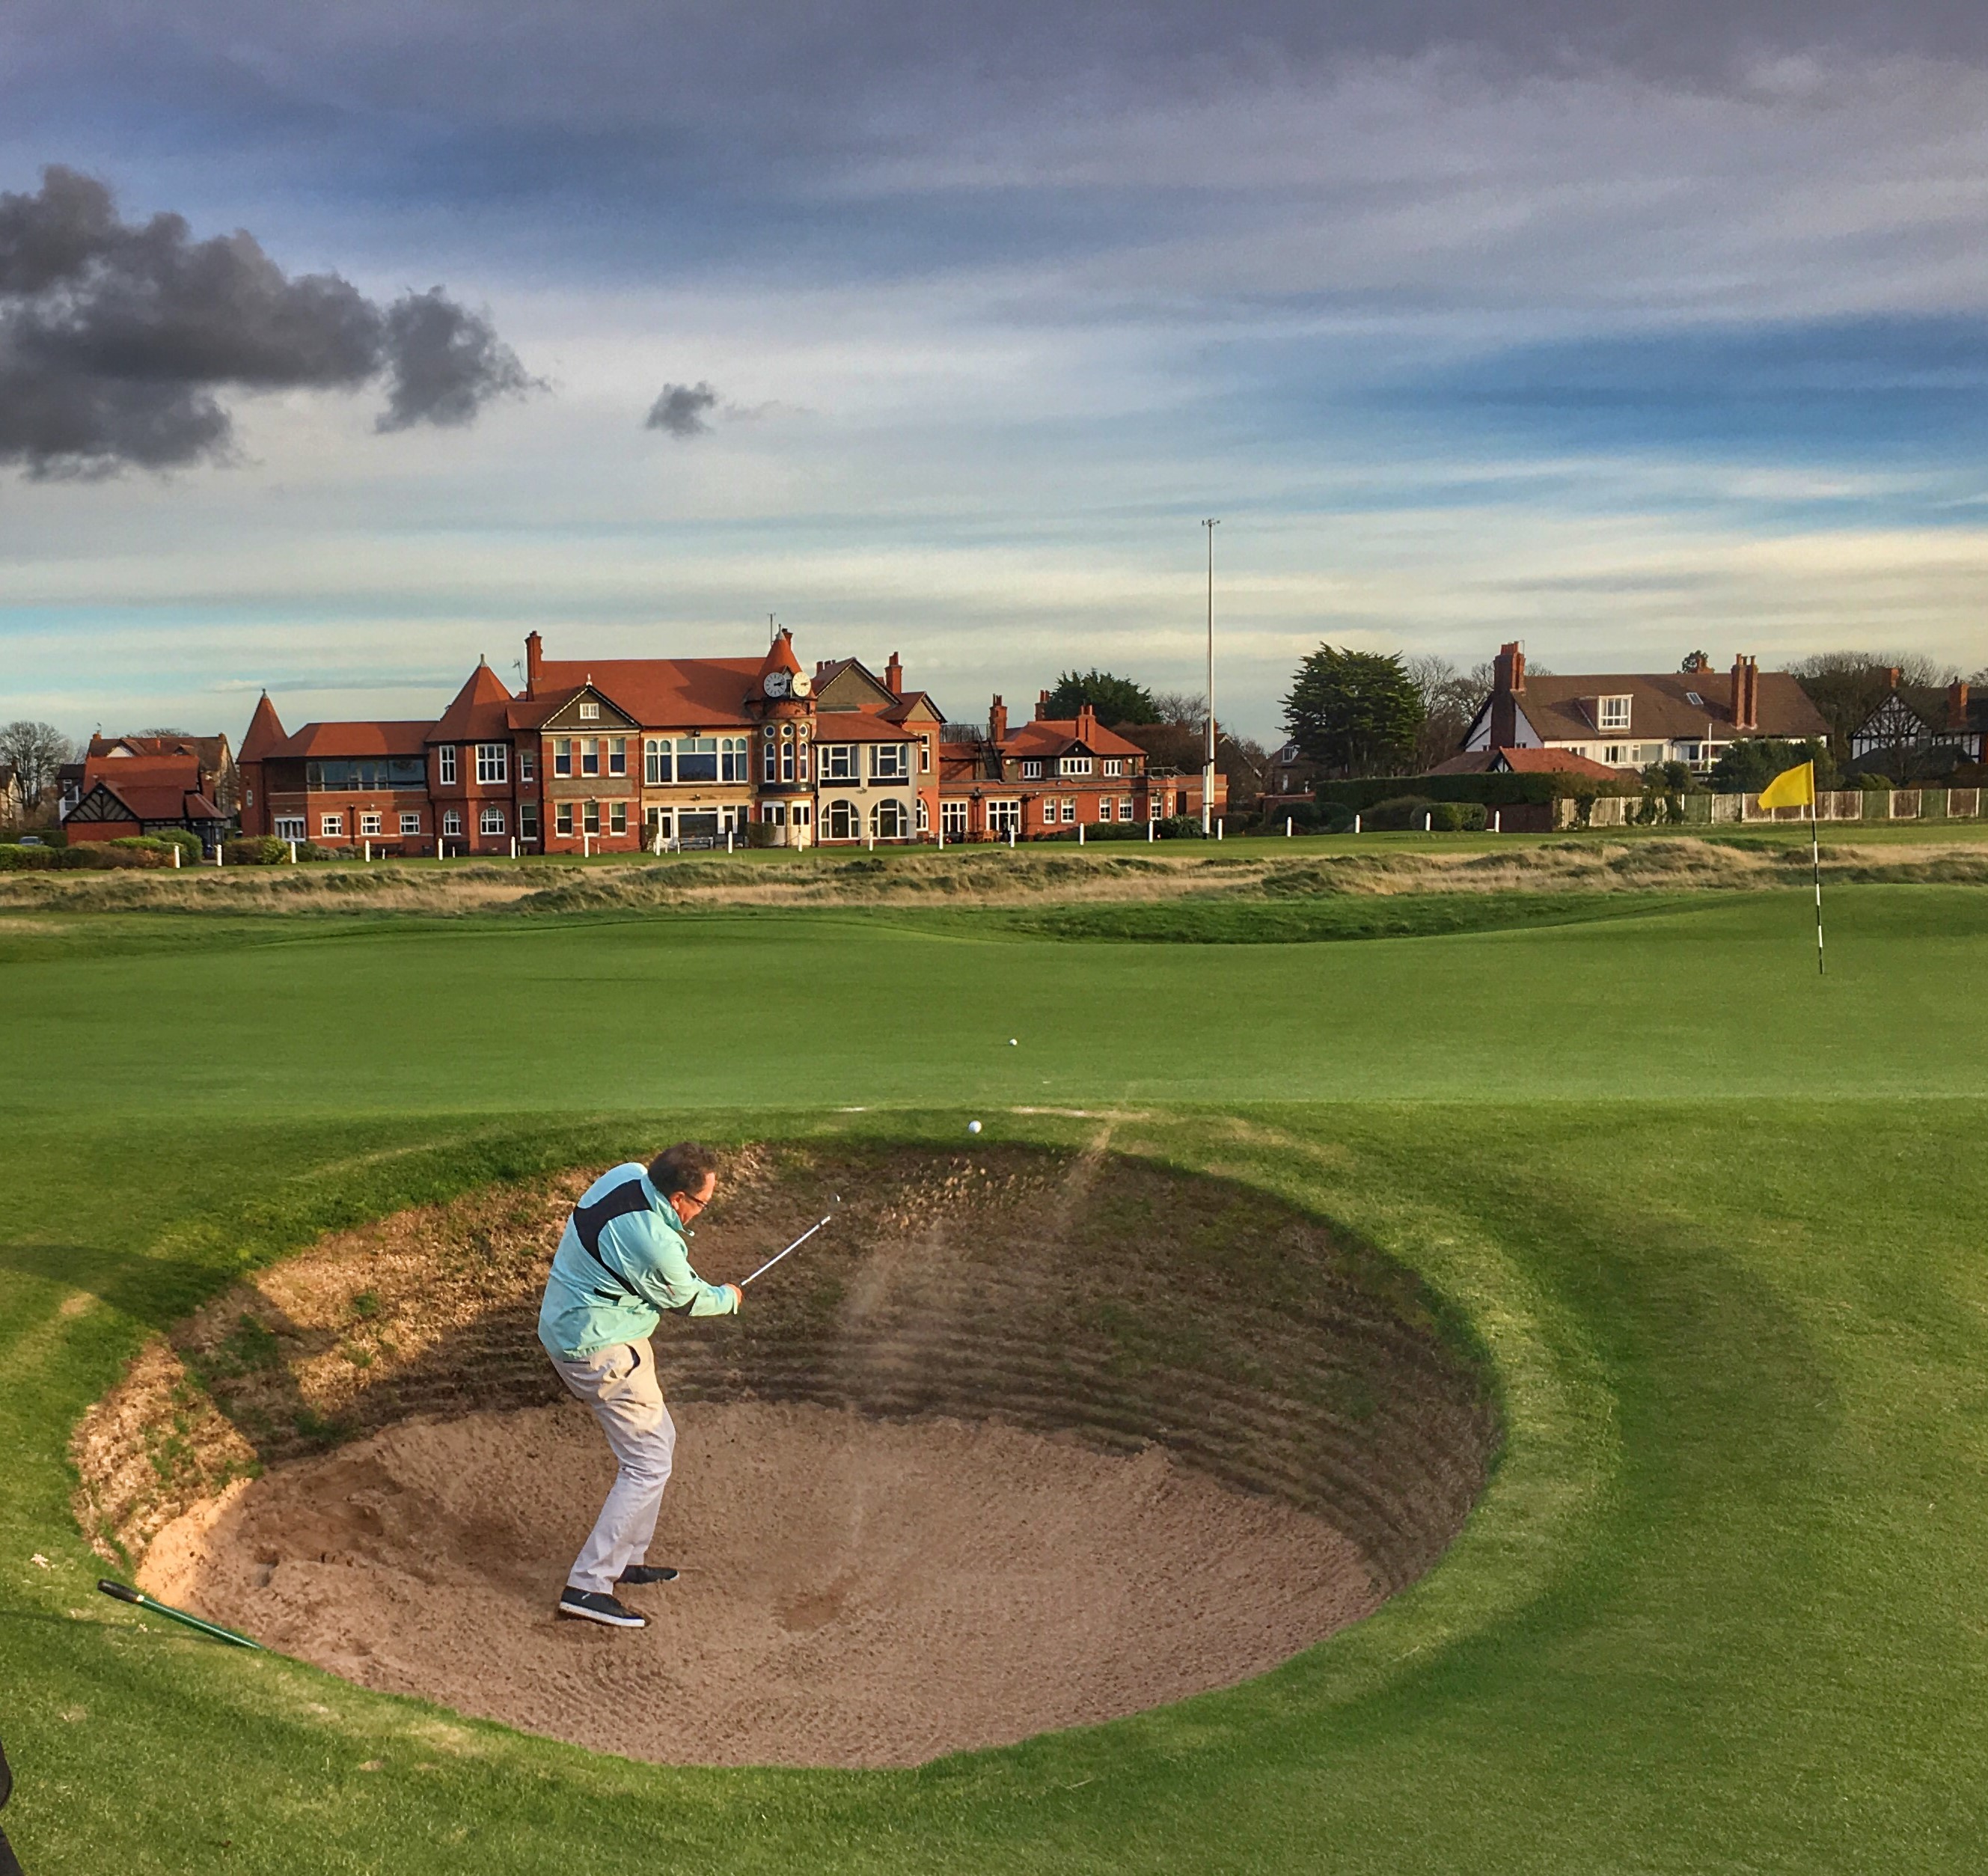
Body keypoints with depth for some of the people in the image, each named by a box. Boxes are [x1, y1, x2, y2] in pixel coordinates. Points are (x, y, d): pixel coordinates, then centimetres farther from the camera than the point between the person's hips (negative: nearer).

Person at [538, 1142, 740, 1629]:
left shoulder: (627, 1174, -5)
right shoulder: (653, 1242, -29)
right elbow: (686, 1299, -8)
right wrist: (729, 1298, 11)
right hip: (600, 1351, -10)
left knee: (658, 1439, 20)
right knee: (649, 1464, -5)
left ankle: (628, 1558, 28)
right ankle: (589, 1586, -5)